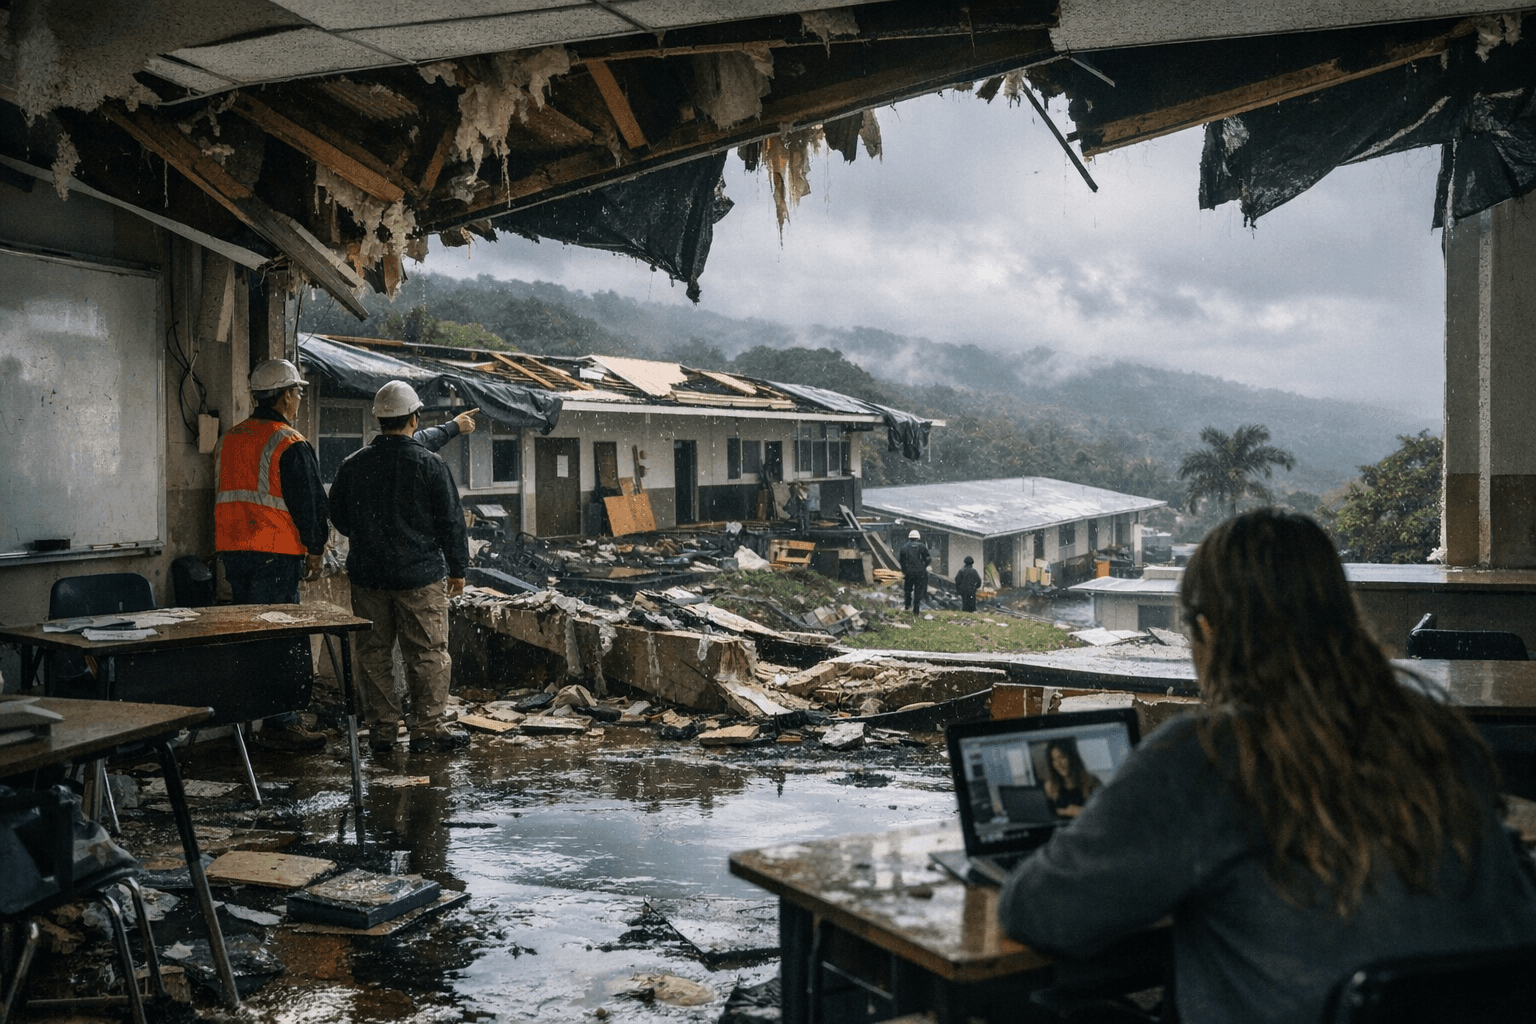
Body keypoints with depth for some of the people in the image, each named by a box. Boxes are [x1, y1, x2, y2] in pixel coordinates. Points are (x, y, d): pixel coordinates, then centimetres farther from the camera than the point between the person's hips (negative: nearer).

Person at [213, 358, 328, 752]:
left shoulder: (228, 439, 14)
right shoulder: (290, 445, -11)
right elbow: (309, 502, -10)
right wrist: (315, 550, 2)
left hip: (232, 551, 8)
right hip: (277, 553, -8)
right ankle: (280, 724, -3)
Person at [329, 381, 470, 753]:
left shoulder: (353, 465, 3)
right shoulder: (429, 465, -8)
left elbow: (338, 518, 14)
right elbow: (451, 522, -5)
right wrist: (457, 569, 5)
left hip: (367, 575, 4)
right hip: (421, 575, -4)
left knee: (373, 654, 10)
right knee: (427, 654, 4)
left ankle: (380, 729, 14)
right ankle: (428, 728, 7)